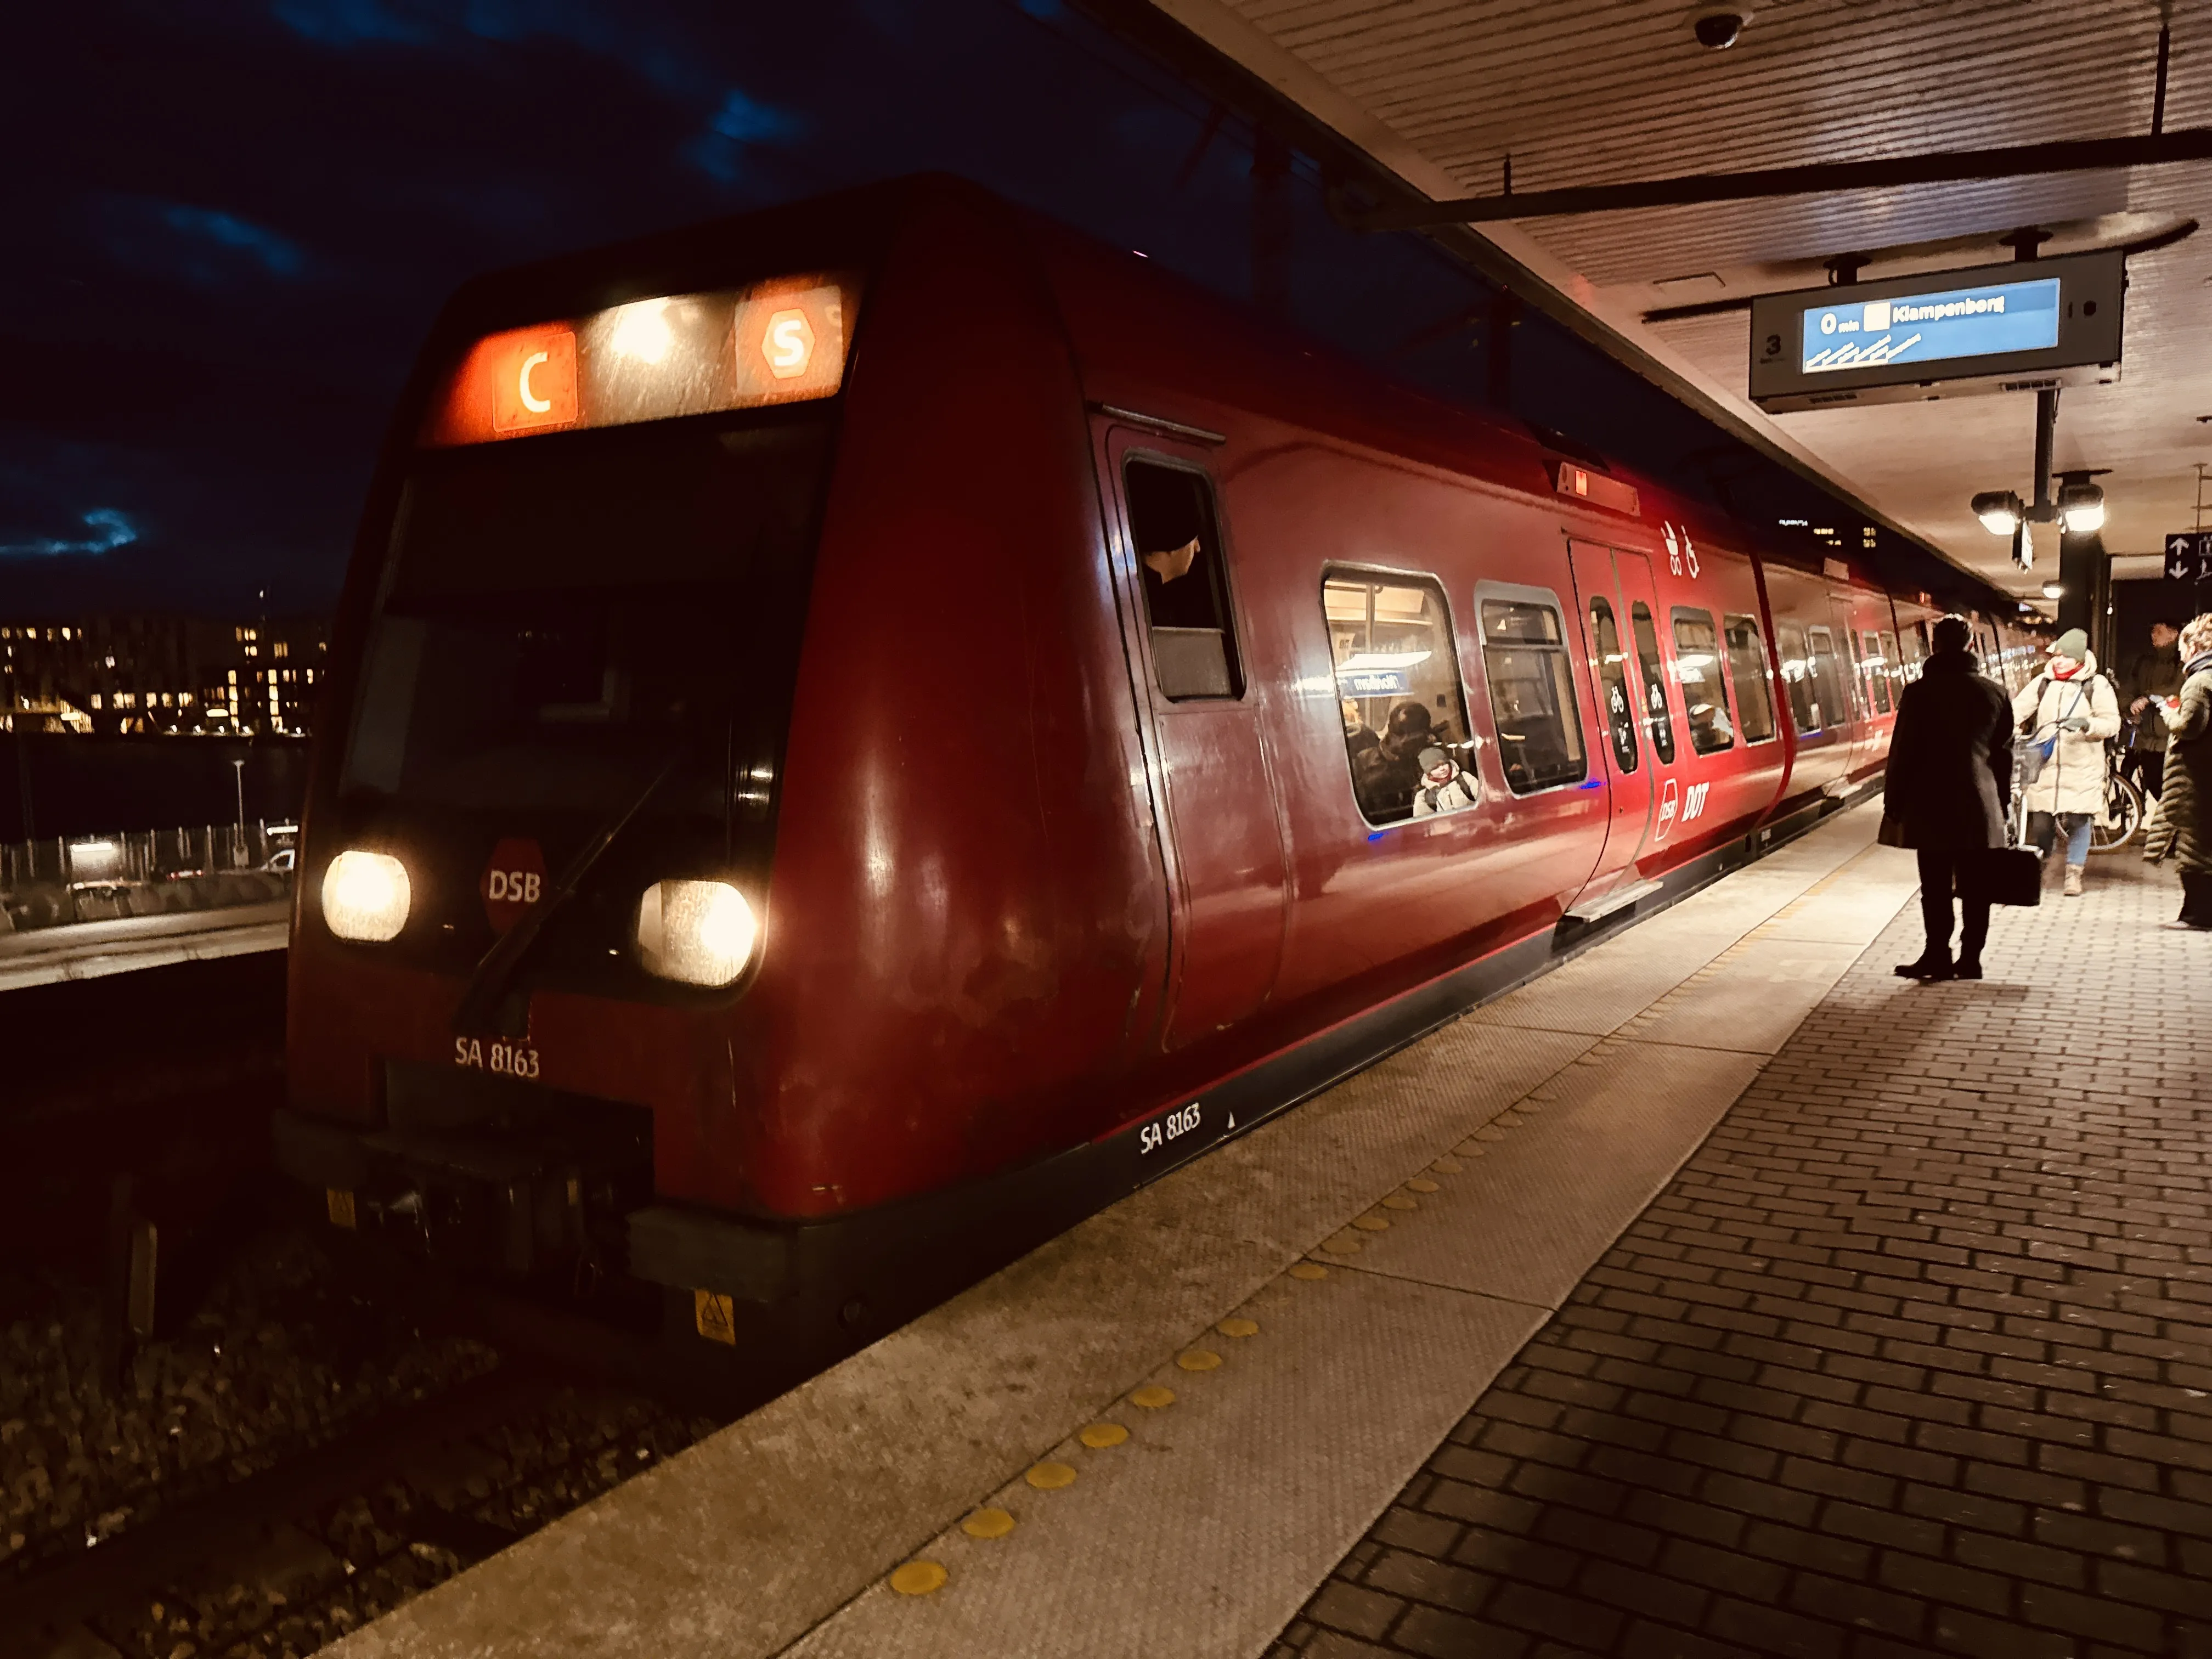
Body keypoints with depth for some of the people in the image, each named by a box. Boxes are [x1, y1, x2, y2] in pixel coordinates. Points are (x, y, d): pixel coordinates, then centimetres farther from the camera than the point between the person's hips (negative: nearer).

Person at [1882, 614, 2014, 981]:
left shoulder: (1919, 692, -7)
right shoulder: (1995, 693, 5)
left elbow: (1903, 752, -7)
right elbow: (2004, 754, 9)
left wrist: (1894, 804, 0)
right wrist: (2002, 804, 17)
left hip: (1931, 806, -3)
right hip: (1980, 808, 3)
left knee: (1935, 888, 1)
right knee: (1974, 888, 7)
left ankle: (1938, 957, 2)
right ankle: (1970, 960, 12)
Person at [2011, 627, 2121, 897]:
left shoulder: (2097, 685, 0)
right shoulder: (2043, 682, 7)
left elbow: (2112, 723, -3)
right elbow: (2018, 708, -4)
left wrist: (2087, 725, -23)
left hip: (2081, 766, -2)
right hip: (2045, 765, 2)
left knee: (2079, 821, 0)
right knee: (2040, 822, 4)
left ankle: (2074, 874, 14)